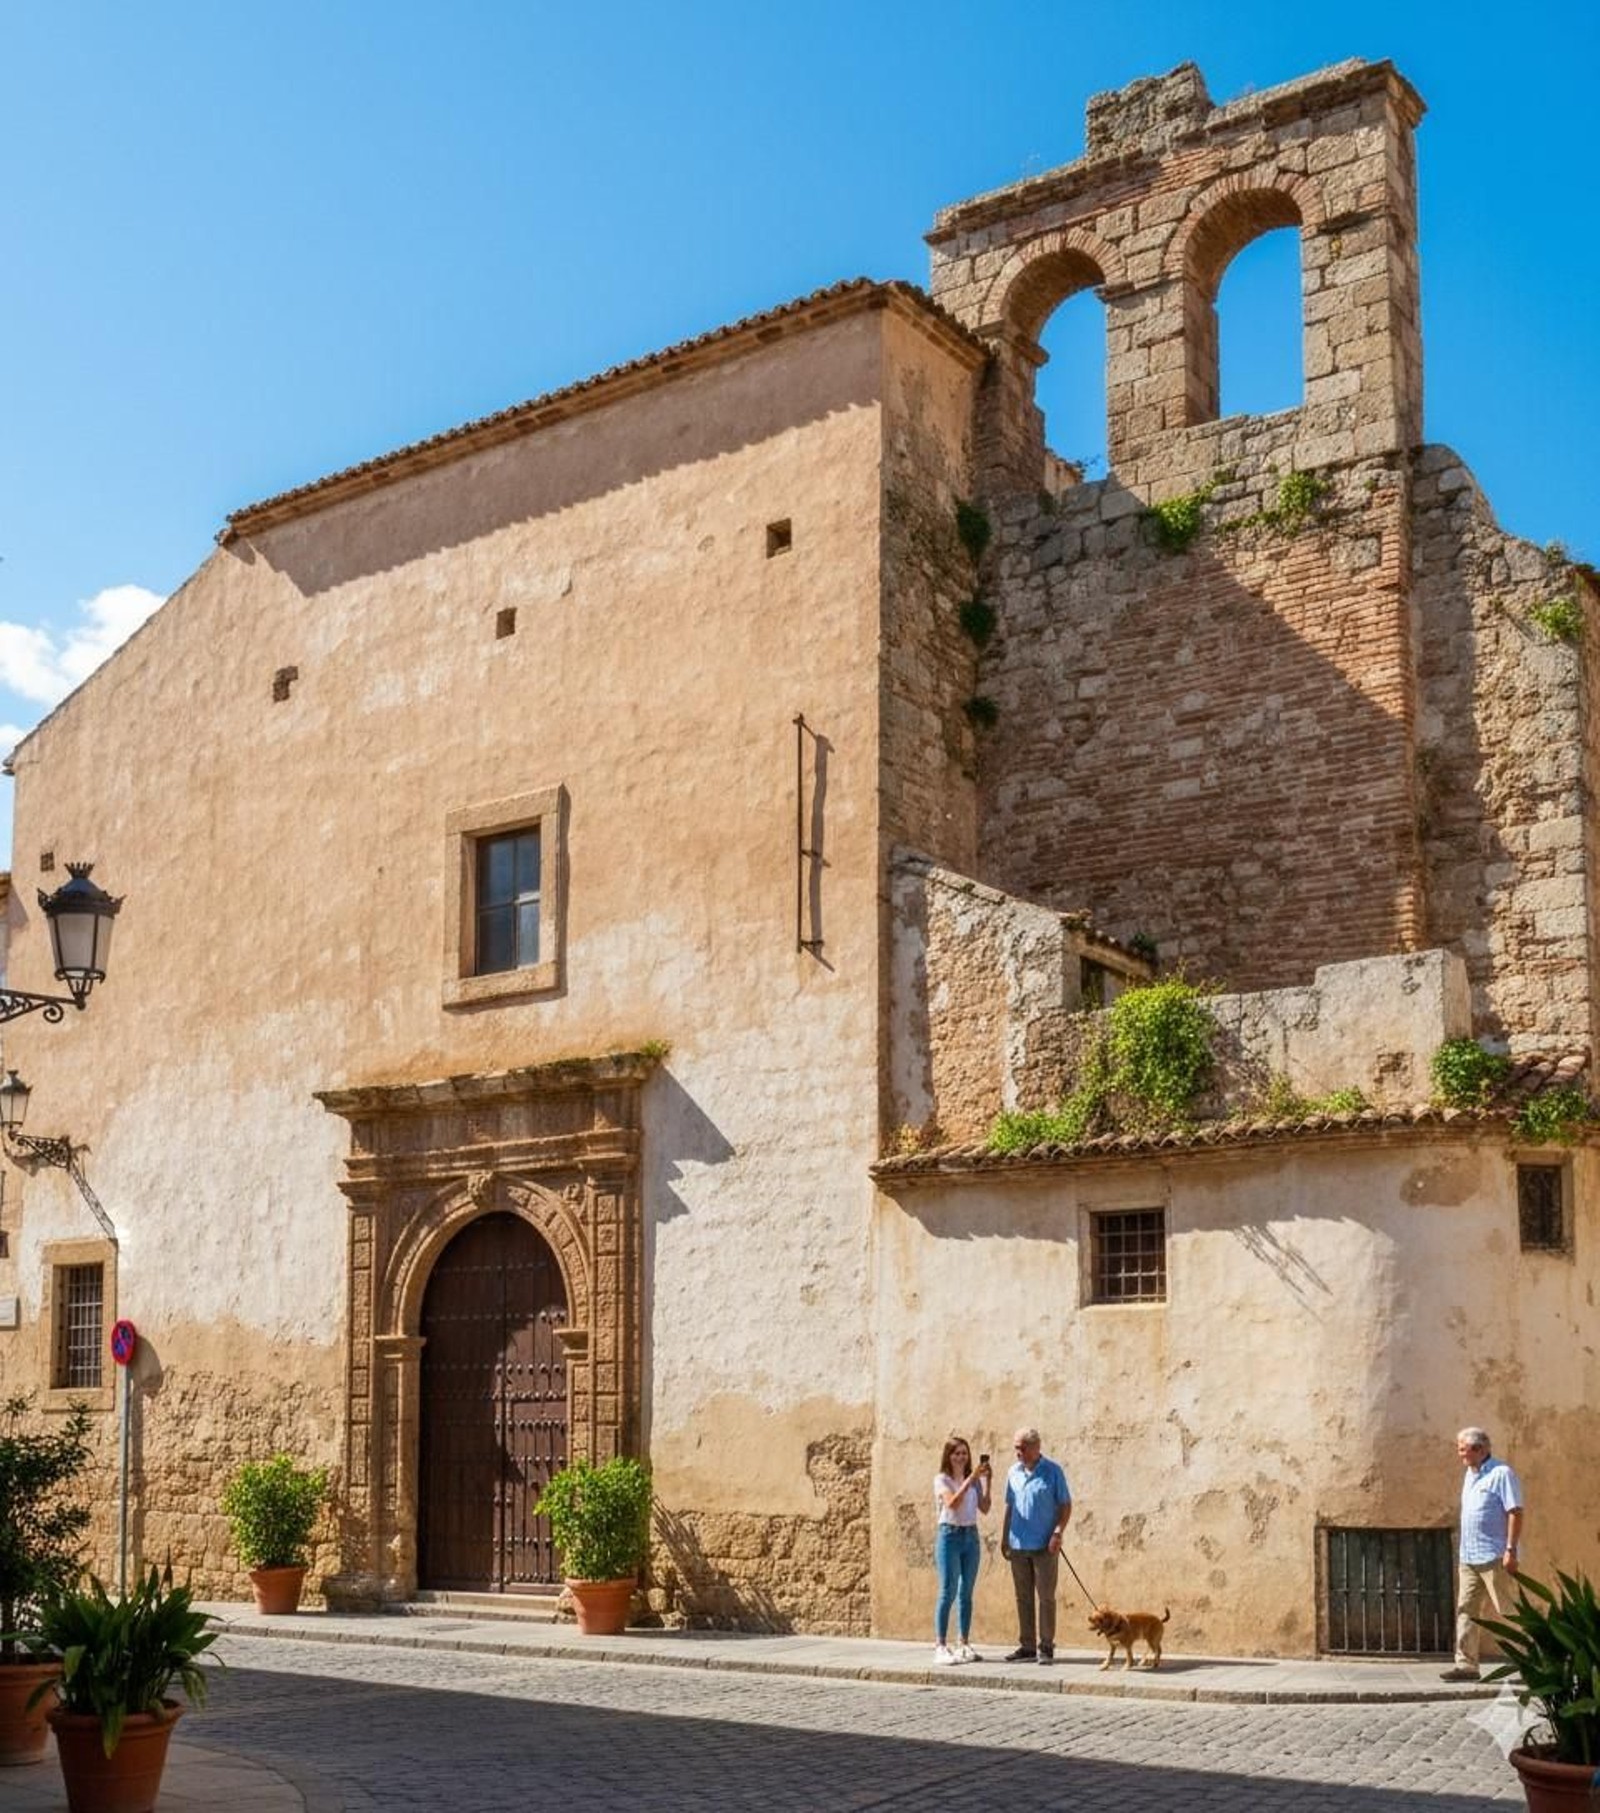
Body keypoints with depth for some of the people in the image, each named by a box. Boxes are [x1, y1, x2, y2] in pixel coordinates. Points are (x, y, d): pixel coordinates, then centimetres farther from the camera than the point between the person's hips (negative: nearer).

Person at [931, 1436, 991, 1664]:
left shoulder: (973, 1480, 11)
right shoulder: (942, 1479, -3)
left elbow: (984, 1508, 2)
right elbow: (953, 1502, -21)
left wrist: (987, 1481, -7)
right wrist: (971, 1478, -24)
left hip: (971, 1536, 5)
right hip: (949, 1535, -5)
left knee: (966, 1593, 8)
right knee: (948, 1592, -8)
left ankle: (964, 1645, 14)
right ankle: (940, 1647, -7)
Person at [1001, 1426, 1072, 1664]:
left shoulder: (1052, 1472, -4)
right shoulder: (1014, 1473, 9)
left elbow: (1066, 1505, -3)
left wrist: (1058, 1533, -14)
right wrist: (1004, 1537, 13)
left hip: (1044, 1546, -5)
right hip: (1018, 1546, 5)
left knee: (1046, 1597, -2)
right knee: (1023, 1598, 9)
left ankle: (1046, 1647, 4)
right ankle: (1027, 1646, 16)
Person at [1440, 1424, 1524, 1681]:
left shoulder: (1501, 1474, -11)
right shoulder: (1470, 1474, 16)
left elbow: (1515, 1513, -15)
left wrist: (1511, 1550, -20)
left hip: (1493, 1557, -9)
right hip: (1469, 1558, 9)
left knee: (1508, 1612, -3)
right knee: (1465, 1610, 5)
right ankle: (1466, 1665, 7)